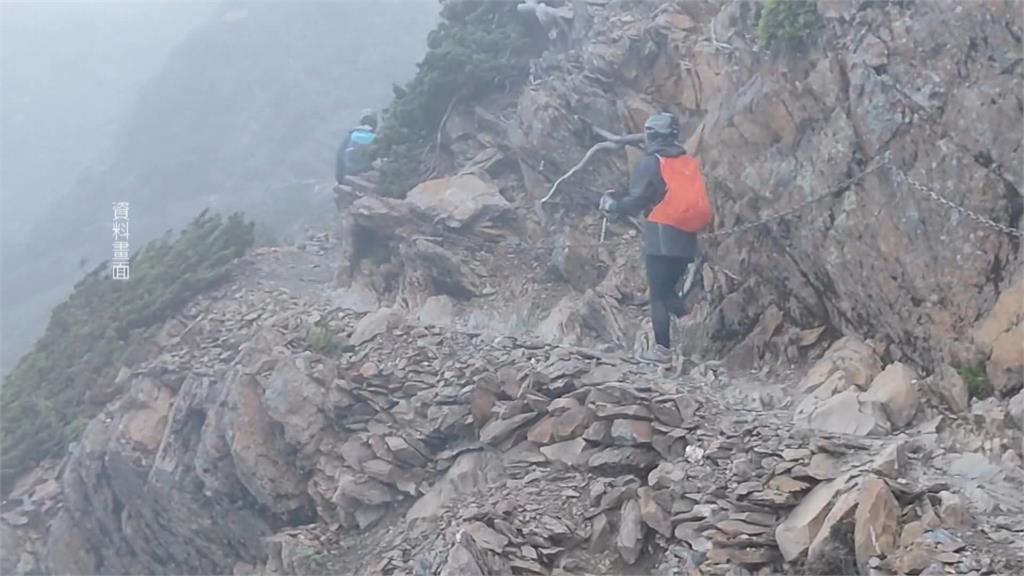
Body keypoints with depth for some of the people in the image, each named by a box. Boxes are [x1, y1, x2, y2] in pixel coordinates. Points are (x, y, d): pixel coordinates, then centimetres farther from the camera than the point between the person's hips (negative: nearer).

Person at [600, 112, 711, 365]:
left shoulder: (650, 163, -6)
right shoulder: (688, 162, 13)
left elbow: (637, 201, -11)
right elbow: (695, 200, 14)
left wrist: (611, 205, 6)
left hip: (662, 237, -6)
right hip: (687, 239, 6)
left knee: (658, 295, 1)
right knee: (668, 290, 18)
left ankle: (662, 349, -1)